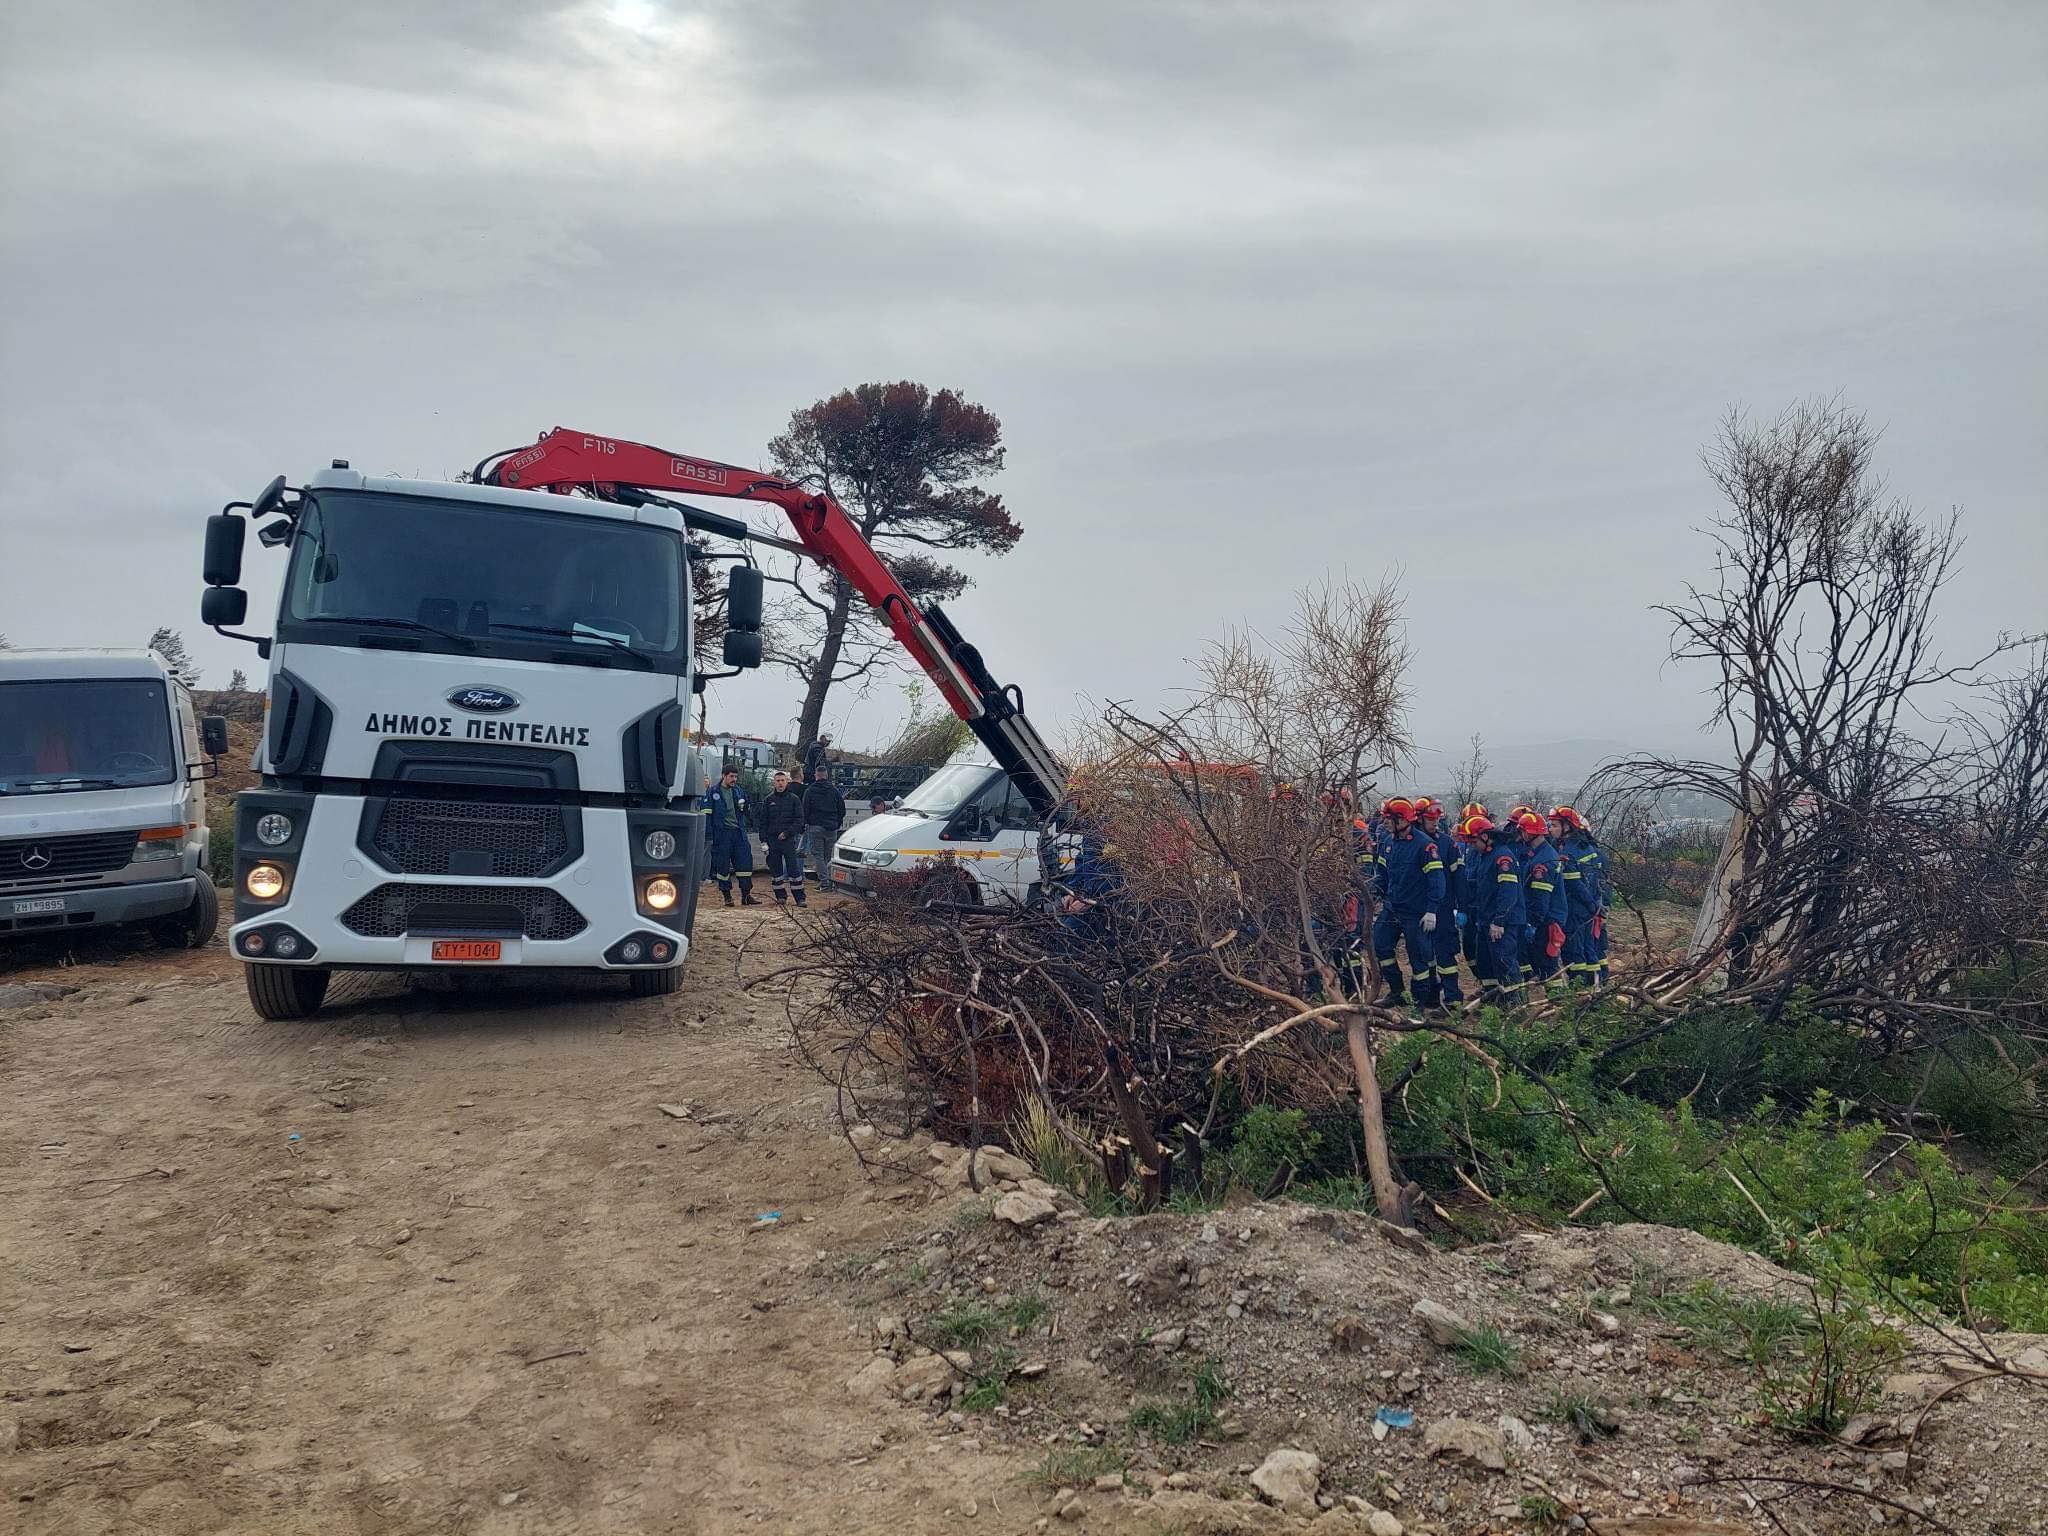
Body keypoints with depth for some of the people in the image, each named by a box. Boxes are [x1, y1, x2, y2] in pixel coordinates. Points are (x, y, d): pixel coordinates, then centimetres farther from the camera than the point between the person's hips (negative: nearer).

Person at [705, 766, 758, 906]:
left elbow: (746, 811, 23)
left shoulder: (739, 791, 13)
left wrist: (743, 807, -2)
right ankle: (727, 896, 11)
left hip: (739, 832, 4)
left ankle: (746, 895, 4)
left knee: (745, 862, -1)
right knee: (723, 865, 1)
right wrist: (709, 836, -11)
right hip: (722, 833, -4)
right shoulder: (713, 793, -2)